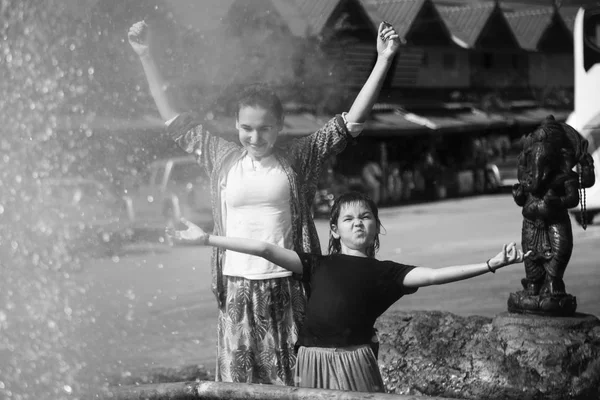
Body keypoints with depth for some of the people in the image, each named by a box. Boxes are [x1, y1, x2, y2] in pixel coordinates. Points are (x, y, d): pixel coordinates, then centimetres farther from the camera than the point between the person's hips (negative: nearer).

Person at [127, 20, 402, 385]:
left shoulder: (299, 159, 2)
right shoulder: (223, 159, 8)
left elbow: (352, 121, 0)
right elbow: (175, 119, 14)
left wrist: (383, 61, -6)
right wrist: (146, 57, 13)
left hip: (287, 289, -2)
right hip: (236, 290, 2)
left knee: (293, 381, 2)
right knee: (237, 382, 5)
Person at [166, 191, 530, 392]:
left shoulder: (384, 272, 8)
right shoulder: (319, 265, 12)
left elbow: (433, 275, -4)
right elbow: (265, 249, 6)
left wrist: (491, 265, -15)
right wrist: (206, 239, 1)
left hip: (354, 361, -1)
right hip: (314, 361, 2)